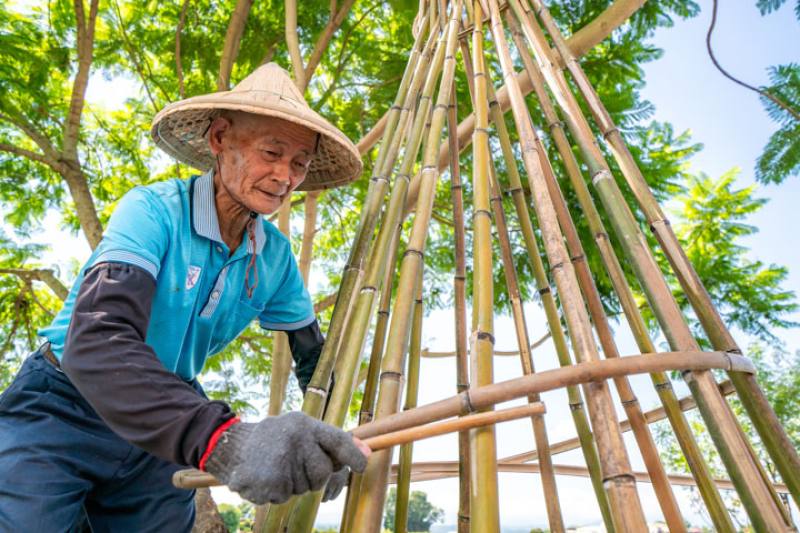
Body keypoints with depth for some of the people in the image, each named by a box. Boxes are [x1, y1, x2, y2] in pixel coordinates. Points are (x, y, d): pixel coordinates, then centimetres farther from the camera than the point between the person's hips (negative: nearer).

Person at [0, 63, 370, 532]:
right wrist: (222, 439, -53)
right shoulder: (153, 212, -24)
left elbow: (312, 350, 3)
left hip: (168, 429, 4)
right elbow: (94, 342, -38)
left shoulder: (275, 255, -9)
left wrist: (330, 443, -11)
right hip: (62, 410, -4)